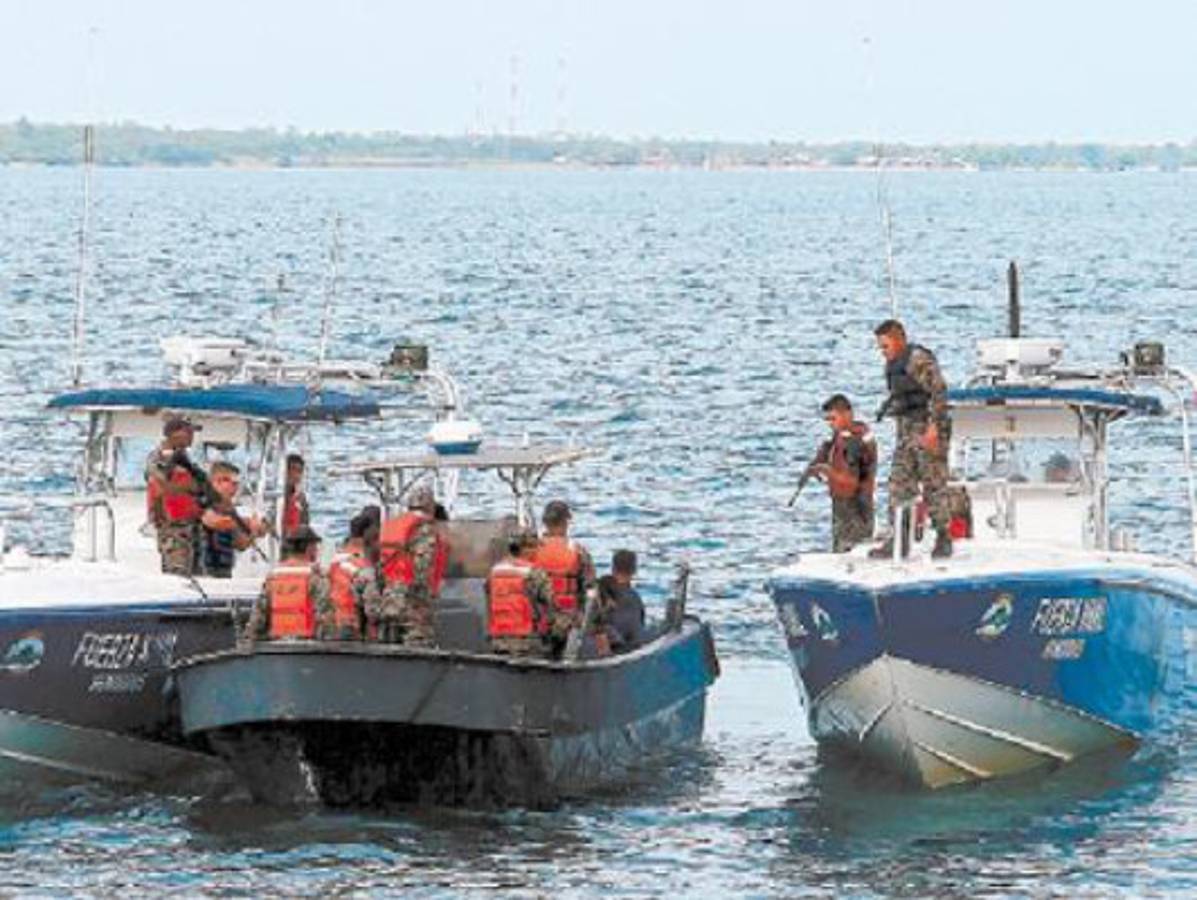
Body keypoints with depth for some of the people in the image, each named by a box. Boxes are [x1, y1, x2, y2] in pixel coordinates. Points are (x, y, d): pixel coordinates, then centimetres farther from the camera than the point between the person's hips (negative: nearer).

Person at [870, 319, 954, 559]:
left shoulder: (918, 359, -11)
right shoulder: (893, 365, 17)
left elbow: (939, 391, -19)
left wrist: (933, 427, -23)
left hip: (927, 430, -9)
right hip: (906, 429, 9)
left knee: (934, 485, -5)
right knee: (899, 485, 3)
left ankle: (943, 538, 3)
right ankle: (898, 541, 2)